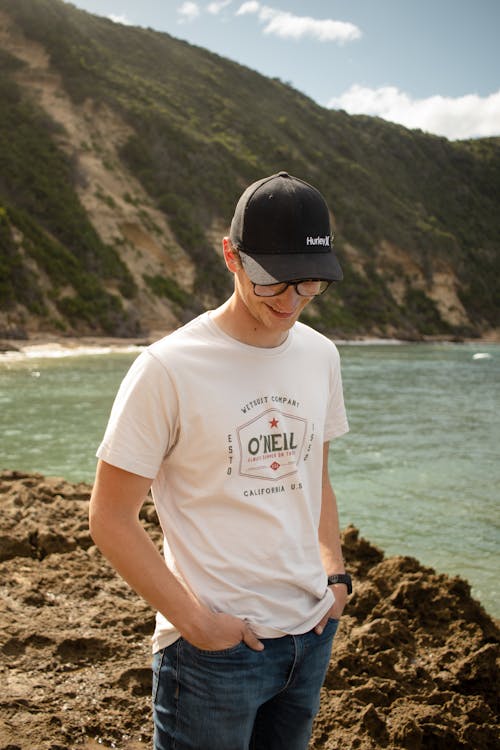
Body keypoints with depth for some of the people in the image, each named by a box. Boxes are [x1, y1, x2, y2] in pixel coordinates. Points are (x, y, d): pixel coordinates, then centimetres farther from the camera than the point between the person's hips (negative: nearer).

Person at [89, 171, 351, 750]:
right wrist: (196, 621, -15)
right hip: (213, 651, -6)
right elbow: (110, 519, -13)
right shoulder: (168, 370, -16)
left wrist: (335, 576, 5)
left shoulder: (320, 355, 3)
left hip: (312, 635, 6)